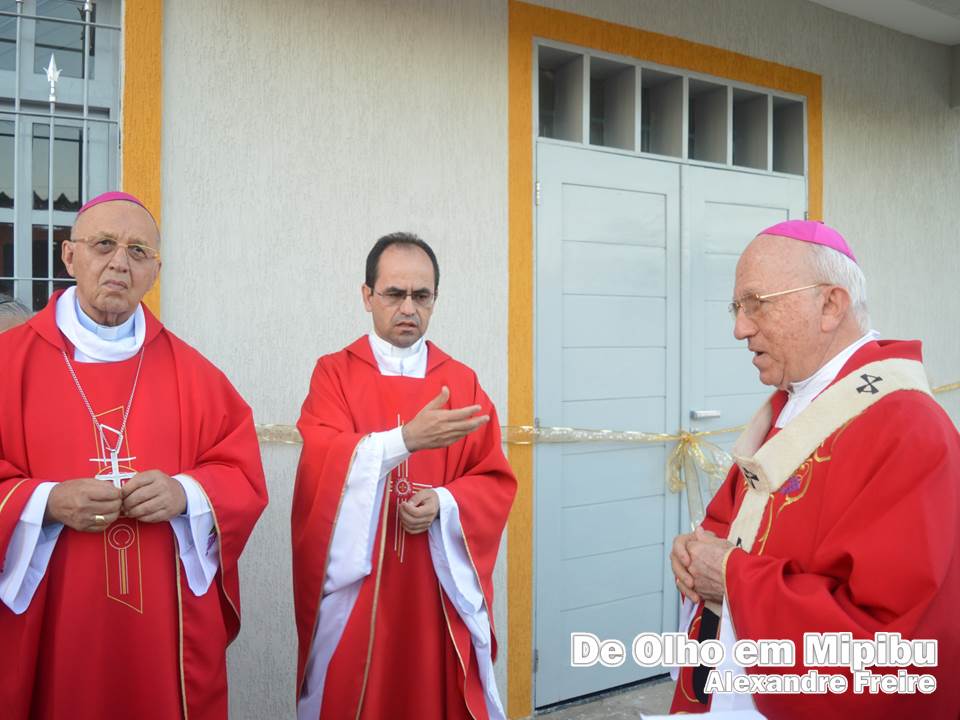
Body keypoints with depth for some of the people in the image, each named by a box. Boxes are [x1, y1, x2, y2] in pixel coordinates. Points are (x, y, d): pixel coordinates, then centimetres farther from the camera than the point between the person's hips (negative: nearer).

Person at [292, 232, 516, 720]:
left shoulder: (462, 382, 6)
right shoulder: (334, 374, 0)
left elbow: (497, 482, 3)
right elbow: (322, 462, -17)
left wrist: (443, 503, -17)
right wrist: (407, 439, -31)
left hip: (439, 586, 2)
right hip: (354, 585, -1)